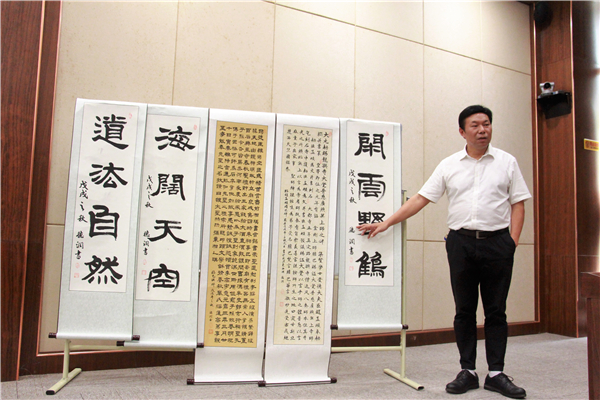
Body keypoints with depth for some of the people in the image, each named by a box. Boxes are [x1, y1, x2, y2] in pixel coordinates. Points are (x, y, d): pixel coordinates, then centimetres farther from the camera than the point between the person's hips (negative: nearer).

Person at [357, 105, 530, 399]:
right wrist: (386, 223, -2)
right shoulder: (449, 165, 7)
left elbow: (518, 204, 5)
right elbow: (420, 199, 4)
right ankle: (467, 372, 17)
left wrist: (513, 241, -7)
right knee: (464, 310, 6)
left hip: (497, 242, 0)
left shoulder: (506, 162, 6)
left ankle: (496, 374, 15)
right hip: (461, 242, 1)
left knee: (496, 310, 5)